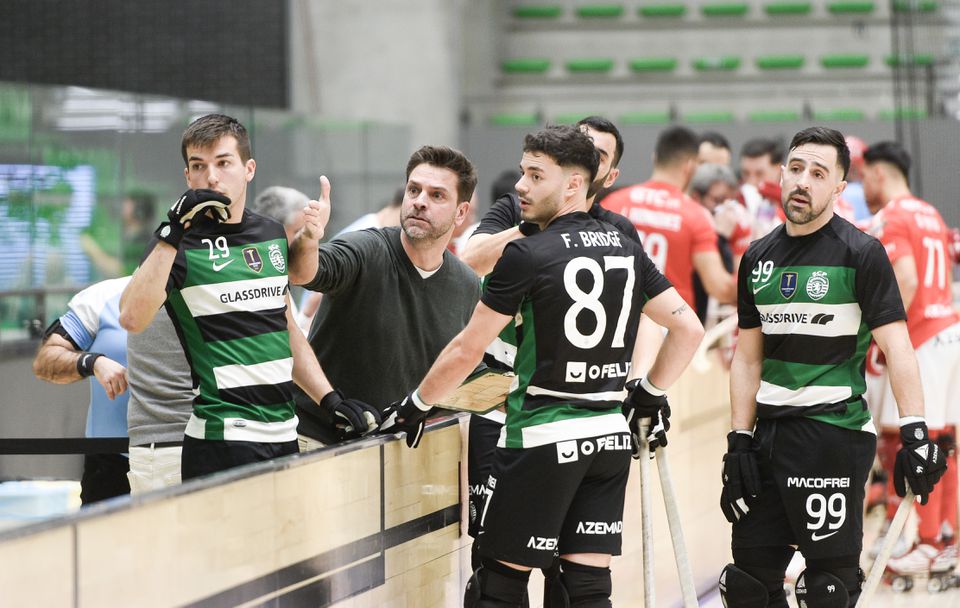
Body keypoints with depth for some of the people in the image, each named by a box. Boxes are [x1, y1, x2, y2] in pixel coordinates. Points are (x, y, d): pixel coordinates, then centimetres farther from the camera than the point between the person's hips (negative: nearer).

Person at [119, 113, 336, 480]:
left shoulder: (272, 235, 14)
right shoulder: (180, 244, -5)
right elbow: (132, 318, -22)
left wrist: (330, 399, 17)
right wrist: (172, 233, -24)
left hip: (284, 435, 6)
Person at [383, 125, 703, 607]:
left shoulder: (528, 255, -11)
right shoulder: (626, 250, 7)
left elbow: (467, 351, -7)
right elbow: (689, 329, 10)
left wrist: (414, 406, 6)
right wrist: (651, 393, 20)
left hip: (542, 437, -6)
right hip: (610, 436, 6)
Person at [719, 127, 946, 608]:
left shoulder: (861, 253, -6)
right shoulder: (758, 259, 11)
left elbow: (896, 345, -12)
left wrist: (915, 433, -22)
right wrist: (739, 443, 9)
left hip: (833, 436, -6)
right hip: (768, 434, 6)